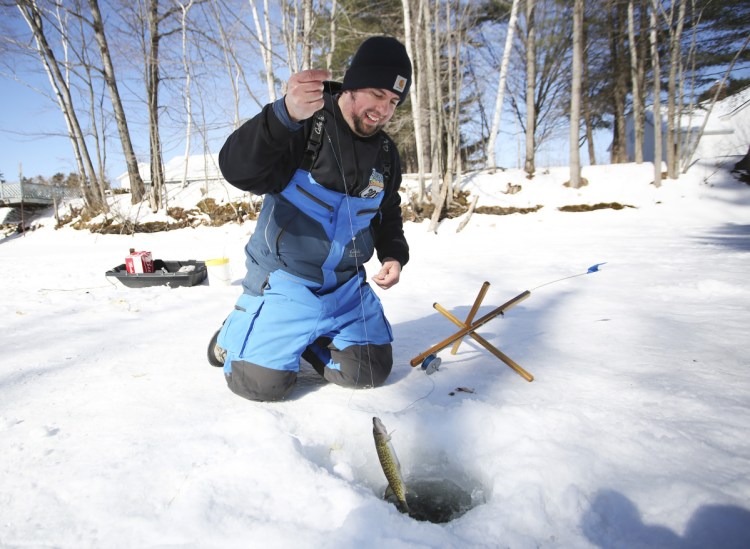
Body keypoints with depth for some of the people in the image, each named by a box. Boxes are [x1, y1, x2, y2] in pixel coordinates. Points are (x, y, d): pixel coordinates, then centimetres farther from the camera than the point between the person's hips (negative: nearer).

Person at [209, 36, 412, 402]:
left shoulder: (385, 154, 3)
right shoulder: (303, 125, -16)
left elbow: (388, 216, 18)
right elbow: (238, 172, -33)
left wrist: (393, 255, -2)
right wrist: (285, 115, -49)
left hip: (347, 287, 6)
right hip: (284, 281, -5)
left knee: (371, 371, 4)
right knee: (261, 383, -10)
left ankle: (304, 339, 28)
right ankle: (236, 331, 23)